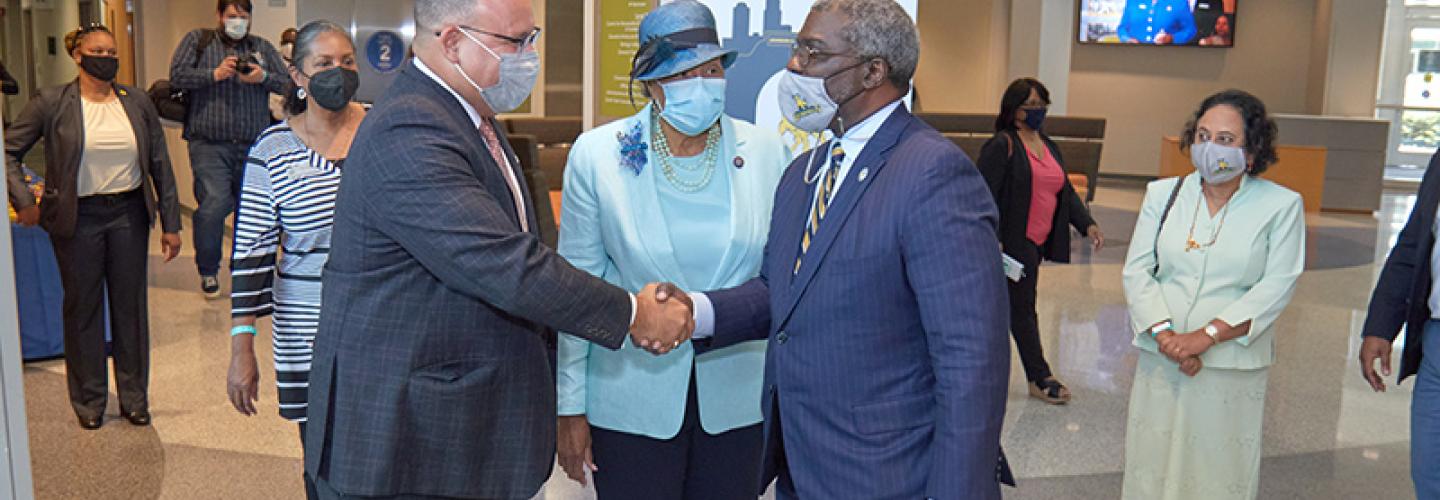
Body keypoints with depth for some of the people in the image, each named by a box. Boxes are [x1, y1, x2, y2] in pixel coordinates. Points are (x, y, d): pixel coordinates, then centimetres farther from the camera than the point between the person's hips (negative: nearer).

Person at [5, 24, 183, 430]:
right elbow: (8, 151, 0)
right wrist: (23, 202, -10)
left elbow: (160, 165, 5)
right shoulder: (51, 103, -5)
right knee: (83, 307, 8)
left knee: (131, 305, 8)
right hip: (77, 218, -2)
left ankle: (134, 396, 21)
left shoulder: (137, 103, 2)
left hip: (129, 214, 2)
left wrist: (170, 224, 4)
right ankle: (88, 400, 23)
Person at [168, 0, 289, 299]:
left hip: (254, 145, 3)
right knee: (214, 204, -16)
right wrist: (215, 74, -13)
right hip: (210, 145, -3)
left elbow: (288, 83, 10)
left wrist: (263, 77, -9)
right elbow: (177, 75, -1)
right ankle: (208, 270, 4)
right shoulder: (198, 40, 11)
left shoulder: (262, 47, 17)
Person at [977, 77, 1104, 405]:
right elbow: (986, 196, -16)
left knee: (1016, 305, 14)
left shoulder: (1049, 147, 15)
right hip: (1014, 242, -8)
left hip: (1036, 243, 8)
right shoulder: (1002, 147, -11)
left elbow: (1065, 191, 16)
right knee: (1022, 307, 0)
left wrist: (1087, 224, 3)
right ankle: (1039, 378, 8)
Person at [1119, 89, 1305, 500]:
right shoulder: (1163, 193, 7)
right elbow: (1137, 270, 3)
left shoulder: (1282, 206, -1)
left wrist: (1206, 336, -16)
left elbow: (1276, 287, -7)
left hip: (1233, 367, -2)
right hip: (1160, 359, 2)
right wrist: (1164, 334, -11)